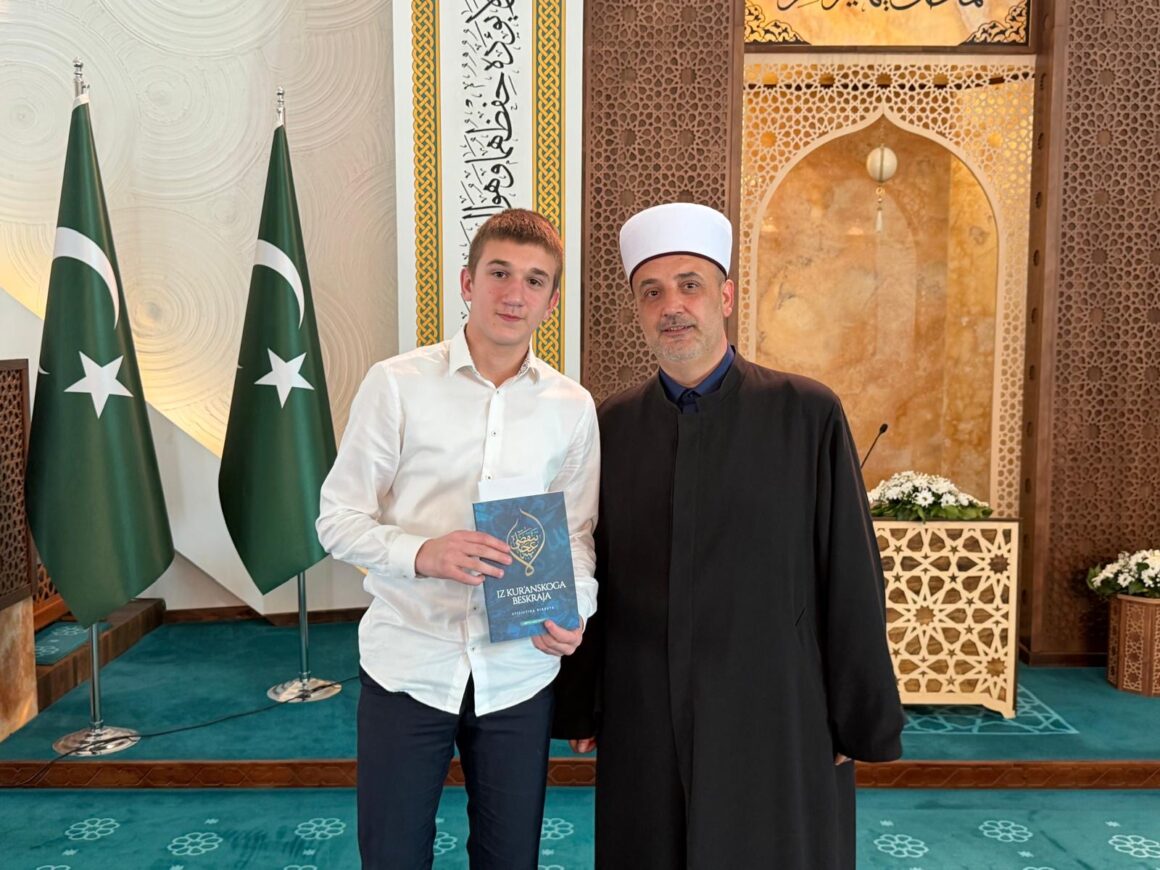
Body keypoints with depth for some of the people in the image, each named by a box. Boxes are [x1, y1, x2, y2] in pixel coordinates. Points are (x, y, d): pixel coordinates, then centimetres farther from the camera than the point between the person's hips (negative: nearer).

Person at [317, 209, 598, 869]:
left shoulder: (572, 407, 1)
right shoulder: (397, 383, -6)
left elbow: (578, 534, 8)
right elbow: (339, 521, -4)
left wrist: (574, 610, -12)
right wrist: (422, 553, -22)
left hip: (520, 672, 2)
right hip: (408, 665, -1)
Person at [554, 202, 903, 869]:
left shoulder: (808, 414, -6)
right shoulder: (612, 427, 2)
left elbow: (851, 576, -5)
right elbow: (590, 576, 5)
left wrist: (860, 720, -3)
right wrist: (581, 710, 7)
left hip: (778, 721, -2)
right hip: (643, 726, 2)